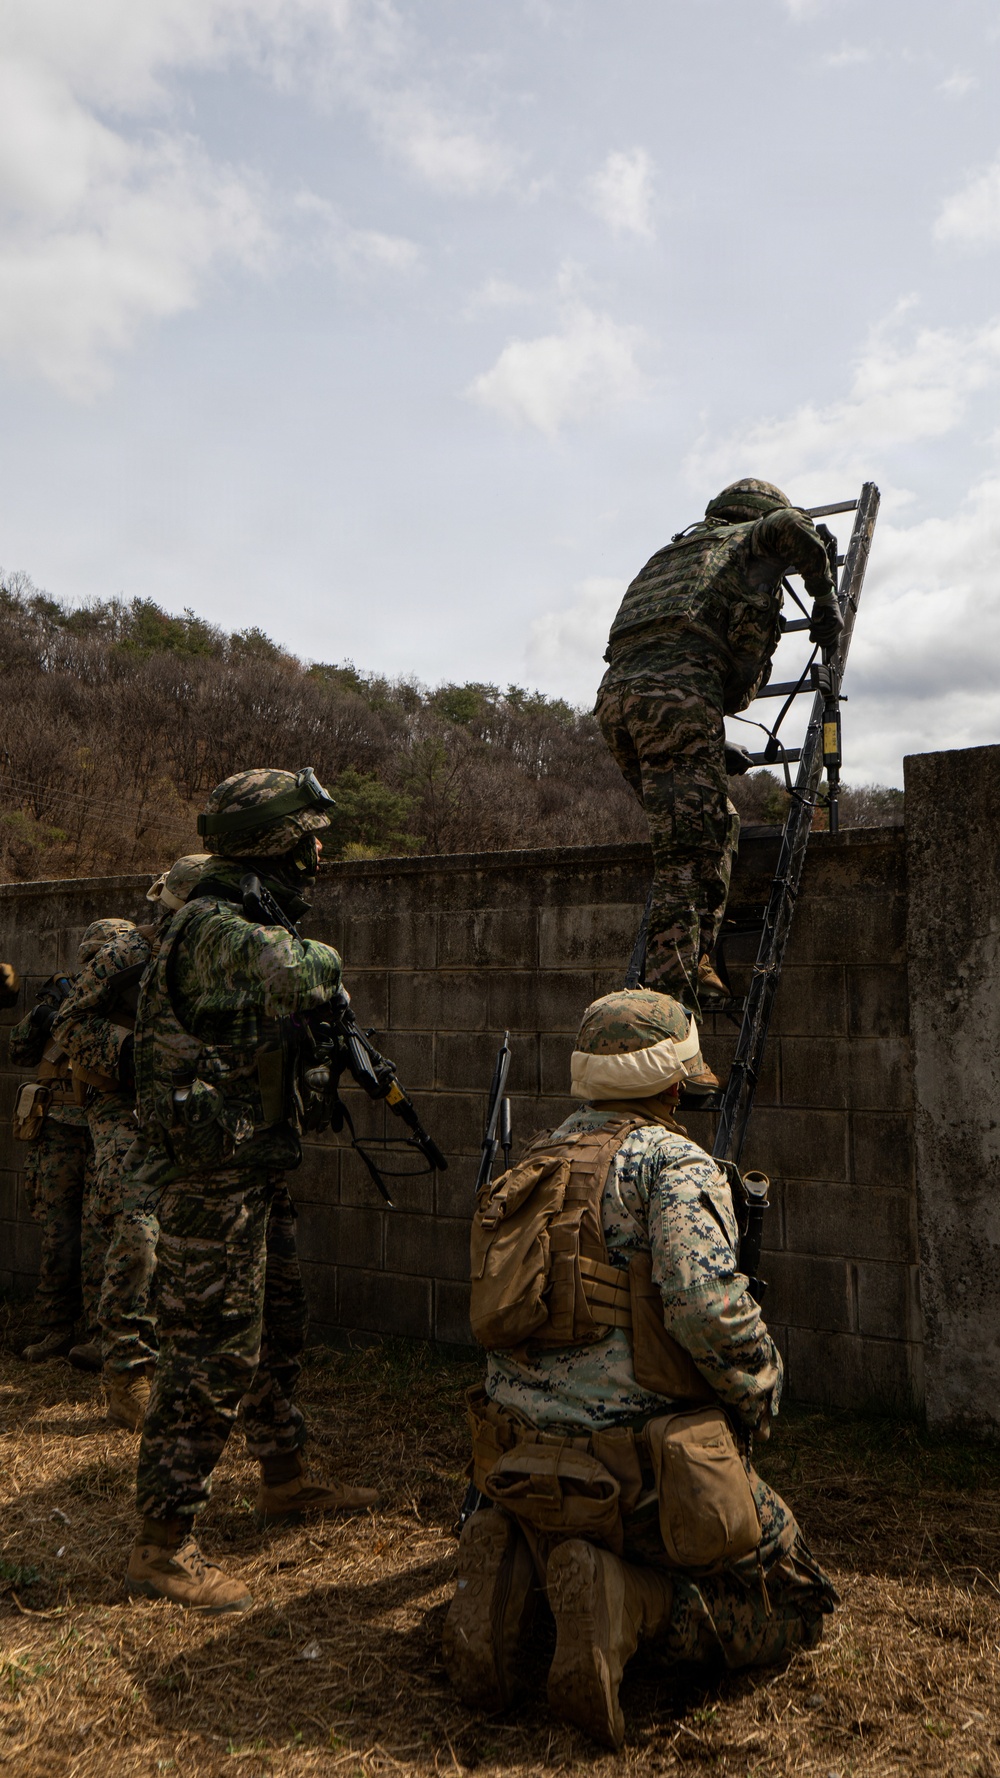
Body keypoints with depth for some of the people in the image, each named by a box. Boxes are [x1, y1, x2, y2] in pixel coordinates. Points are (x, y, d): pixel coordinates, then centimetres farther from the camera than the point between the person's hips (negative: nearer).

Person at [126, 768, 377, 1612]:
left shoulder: (243, 925, 10)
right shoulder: (218, 930, -21)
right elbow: (307, 975, -33)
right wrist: (321, 962, -10)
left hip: (255, 1174, 10)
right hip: (214, 1183, -10)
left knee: (278, 1331, 22)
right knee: (212, 1360, -2)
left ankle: (286, 1478, 40)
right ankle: (162, 1546, 11)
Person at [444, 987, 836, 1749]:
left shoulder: (541, 1160, 14)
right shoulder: (674, 1162, -8)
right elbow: (706, 1305, -21)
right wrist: (758, 1395, -4)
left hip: (521, 1451, 7)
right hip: (634, 1453, -6)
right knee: (787, 1610, 12)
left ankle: (508, 1558, 3)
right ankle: (619, 1595, -13)